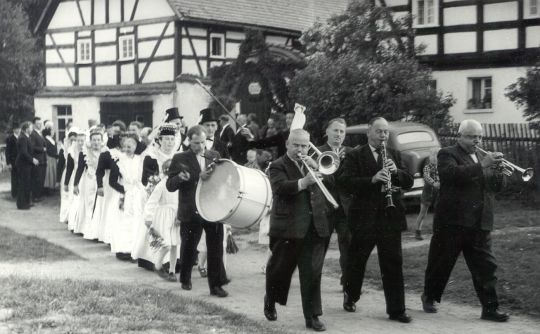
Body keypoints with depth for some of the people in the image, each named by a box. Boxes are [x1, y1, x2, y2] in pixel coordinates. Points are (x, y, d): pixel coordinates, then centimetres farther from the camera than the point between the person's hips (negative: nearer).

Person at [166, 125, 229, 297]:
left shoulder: (215, 156, 6)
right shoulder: (180, 159, -2)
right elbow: (170, 186, -4)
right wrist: (180, 177, -25)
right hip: (191, 211, -1)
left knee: (216, 248, 0)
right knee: (188, 248, 12)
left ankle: (216, 285, 9)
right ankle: (185, 280, 34)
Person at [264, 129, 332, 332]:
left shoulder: (312, 163, 17)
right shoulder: (278, 166, -2)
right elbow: (280, 187, -22)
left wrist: (316, 168, -6)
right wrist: (303, 182, -36)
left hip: (315, 228, 4)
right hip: (288, 228, -4)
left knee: (312, 273, 0)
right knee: (279, 269, 10)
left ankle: (312, 316, 5)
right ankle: (270, 302, 34)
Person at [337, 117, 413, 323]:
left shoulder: (393, 156, 13)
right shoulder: (355, 156, -1)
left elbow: (408, 183, 9)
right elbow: (344, 182, -14)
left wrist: (396, 171, -11)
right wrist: (373, 179, -24)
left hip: (390, 218, 3)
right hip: (364, 218, -3)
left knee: (393, 265, 1)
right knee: (356, 262, 11)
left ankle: (396, 310, 6)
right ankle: (350, 297, 33)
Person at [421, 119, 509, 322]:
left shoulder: (482, 158, 18)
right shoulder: (447, 154, -3)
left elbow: (496, 186, 13)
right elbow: (453, 173, -24)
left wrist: (500, 172, -7)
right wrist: (481, 165, -28)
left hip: (480, 225, 5)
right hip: (452, 222, -5)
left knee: (486, 267, 0)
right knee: (440, 264, 7)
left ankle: (490, 308, 3)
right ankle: (429, 297, 27)